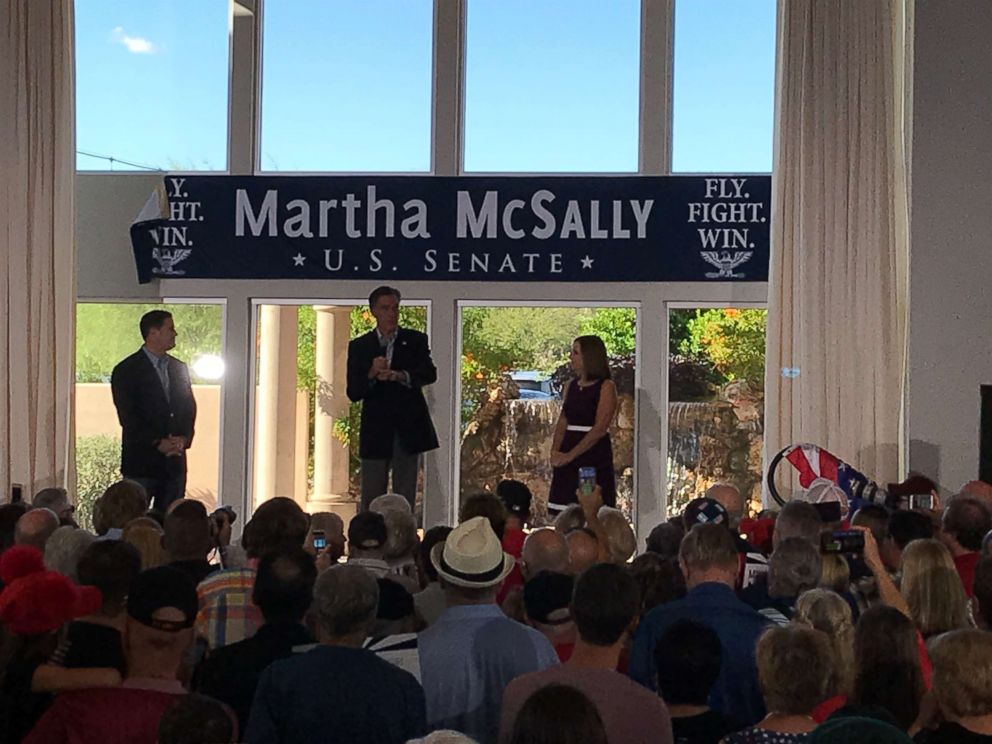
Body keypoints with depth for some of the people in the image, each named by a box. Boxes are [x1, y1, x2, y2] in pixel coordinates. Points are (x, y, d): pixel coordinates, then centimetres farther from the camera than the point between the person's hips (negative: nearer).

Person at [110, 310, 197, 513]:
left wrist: (183, 439, -5)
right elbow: (127, 416, -9)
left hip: (174, 462, 5)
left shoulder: (179, 369, 15)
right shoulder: (126, 371, -3)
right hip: (141, 461, -5)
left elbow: (189, 408, 13)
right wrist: (157, 443, -14)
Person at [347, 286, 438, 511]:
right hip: (375, 431, 0)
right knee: (371, 499, 2)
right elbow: (353, 393, 1)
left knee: (405, 499, 1)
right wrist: (372, 375, -19)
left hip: (408, 428, 0)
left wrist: (400, 375, -27)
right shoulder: (359, 347, 8)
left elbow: (430, 373, -9)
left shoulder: (415, 341, 8)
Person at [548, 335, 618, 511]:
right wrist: (555, 452, -6)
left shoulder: (606, 387, -6)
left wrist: (571, 455, -17)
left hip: (594, 454, -6)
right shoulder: (572, 385, 13)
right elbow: (562, 422, 11)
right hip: (567, 459, 6)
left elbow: (600, 429, -14)